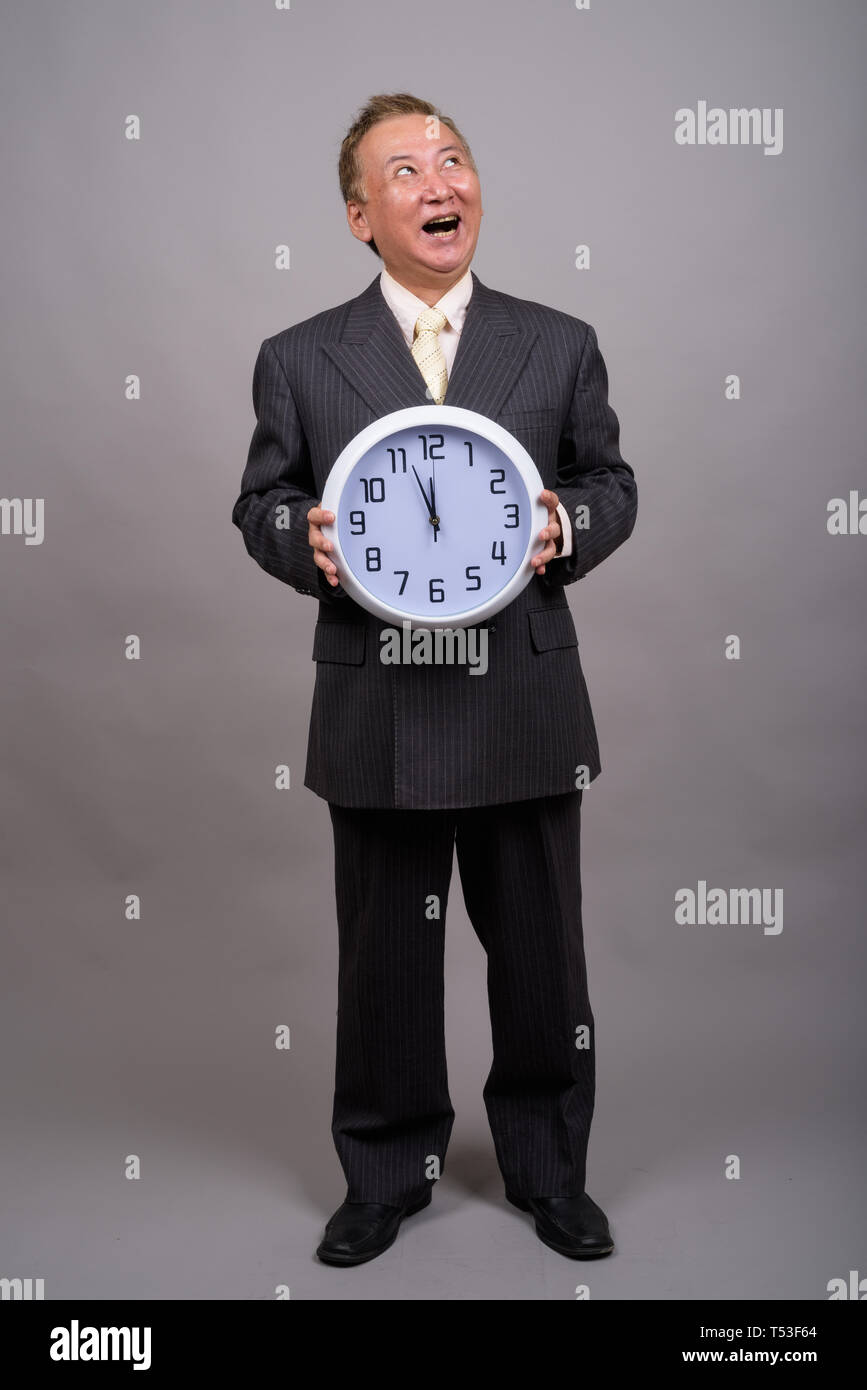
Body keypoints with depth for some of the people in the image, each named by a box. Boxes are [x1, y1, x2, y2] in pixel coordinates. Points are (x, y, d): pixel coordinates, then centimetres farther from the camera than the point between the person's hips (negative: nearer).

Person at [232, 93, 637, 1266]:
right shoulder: (298, 359, 4)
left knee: (542, 955, 12)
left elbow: (612, 482, 11)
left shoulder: (561, 345, 7)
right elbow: (262, 503, 8)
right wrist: (307, 544, -14)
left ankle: (549, 1169, 36)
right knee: (385, 959, 12)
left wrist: (566, 530, -11)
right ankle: (387, 1175, 34)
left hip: (526, 708, 1)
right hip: (379, 715, 0)